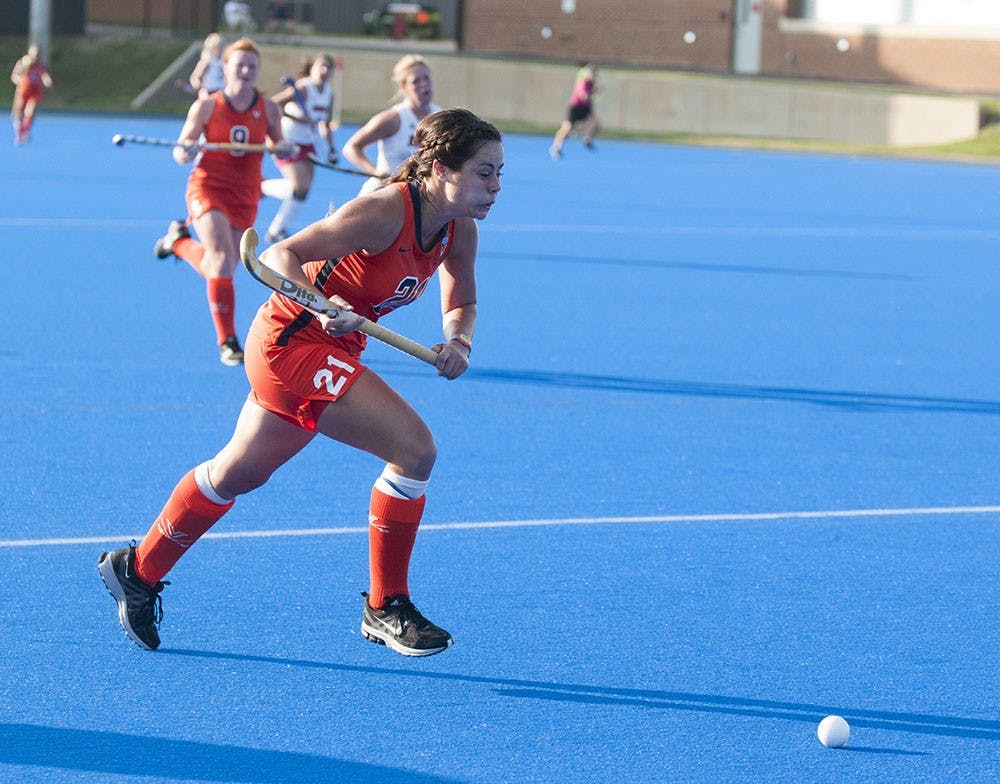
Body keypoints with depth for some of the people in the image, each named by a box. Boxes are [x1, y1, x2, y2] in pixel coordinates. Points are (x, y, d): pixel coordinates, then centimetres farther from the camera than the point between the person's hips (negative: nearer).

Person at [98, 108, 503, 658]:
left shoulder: (461, 231, -3)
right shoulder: (385, 212, -26)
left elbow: (461, 304, 12)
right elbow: (280, 255, -24)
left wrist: (458, 342, -10)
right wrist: (322, 306, -41)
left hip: (330, 352, 9)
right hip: (292, 343, -9)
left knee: (237, 472, 23)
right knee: (414, 448, -19)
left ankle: (137, 570, 40)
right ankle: (385, 608, -6)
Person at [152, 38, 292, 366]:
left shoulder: (268, 109, 0)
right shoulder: (206, 107, -6)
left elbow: (279, 145, 12)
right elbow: (182, 152, -1)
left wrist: (285, 148, -12)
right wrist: (184, 152, -25)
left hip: (245, 197, 4)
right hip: (208, 188, -4)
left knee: (220, 269, 11)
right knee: (223, 259, -23)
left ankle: (180, 241, 45)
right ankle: (227, 343, -10)